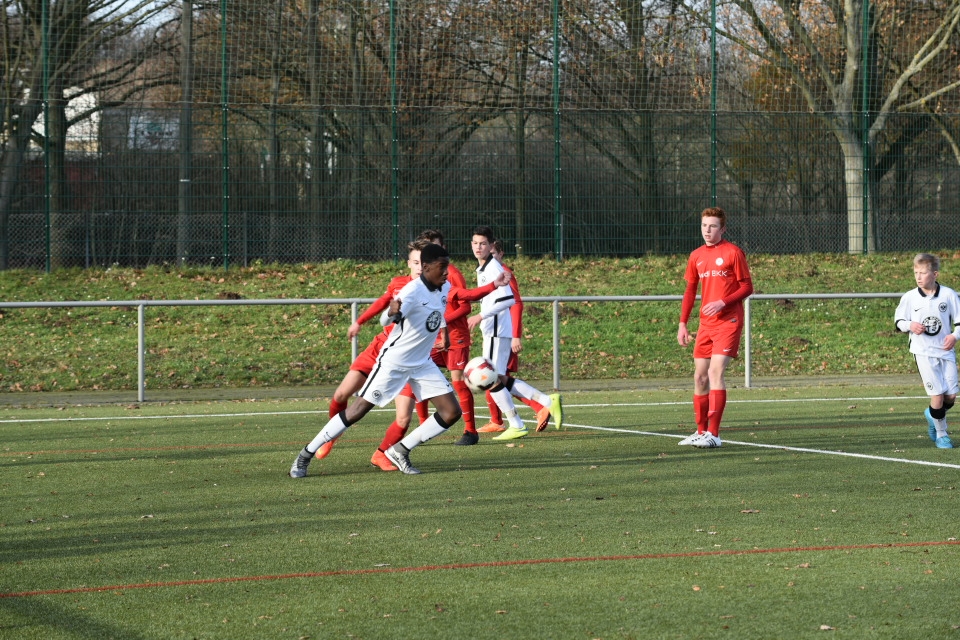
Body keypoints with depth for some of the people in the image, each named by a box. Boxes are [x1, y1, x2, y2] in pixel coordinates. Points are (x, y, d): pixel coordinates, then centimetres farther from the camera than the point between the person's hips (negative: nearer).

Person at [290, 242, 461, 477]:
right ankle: (306, 454, 7)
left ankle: (400, 451, 10)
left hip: (422, 363, 7)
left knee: (452, 412, -2)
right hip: (394, 362, -7)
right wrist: (392, 312, -59)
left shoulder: (445, 288, -1)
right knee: (357, 411, -5)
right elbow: (384, 320, -39)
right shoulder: (413, 291, -25)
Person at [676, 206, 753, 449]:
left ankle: (713, 434, -14)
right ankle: (701, 431, 16)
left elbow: (747, 287, -5)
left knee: (715, 372, -15)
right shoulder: (696, 256, 11)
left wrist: (723, 303, -19)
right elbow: (690, 291, 19)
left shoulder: (733, 252, -6)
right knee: (700, 376, 6)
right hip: (706, 324, 6)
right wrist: (683, 324, 13)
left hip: (728, 322, -6)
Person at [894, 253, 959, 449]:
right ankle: (941, 434, 9)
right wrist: (910, 326, -15)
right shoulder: (909, 297, -3)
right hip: (924, 352, -2)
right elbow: (898, 321, 6)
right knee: (938, 394, -10)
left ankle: (932, 415, 31)